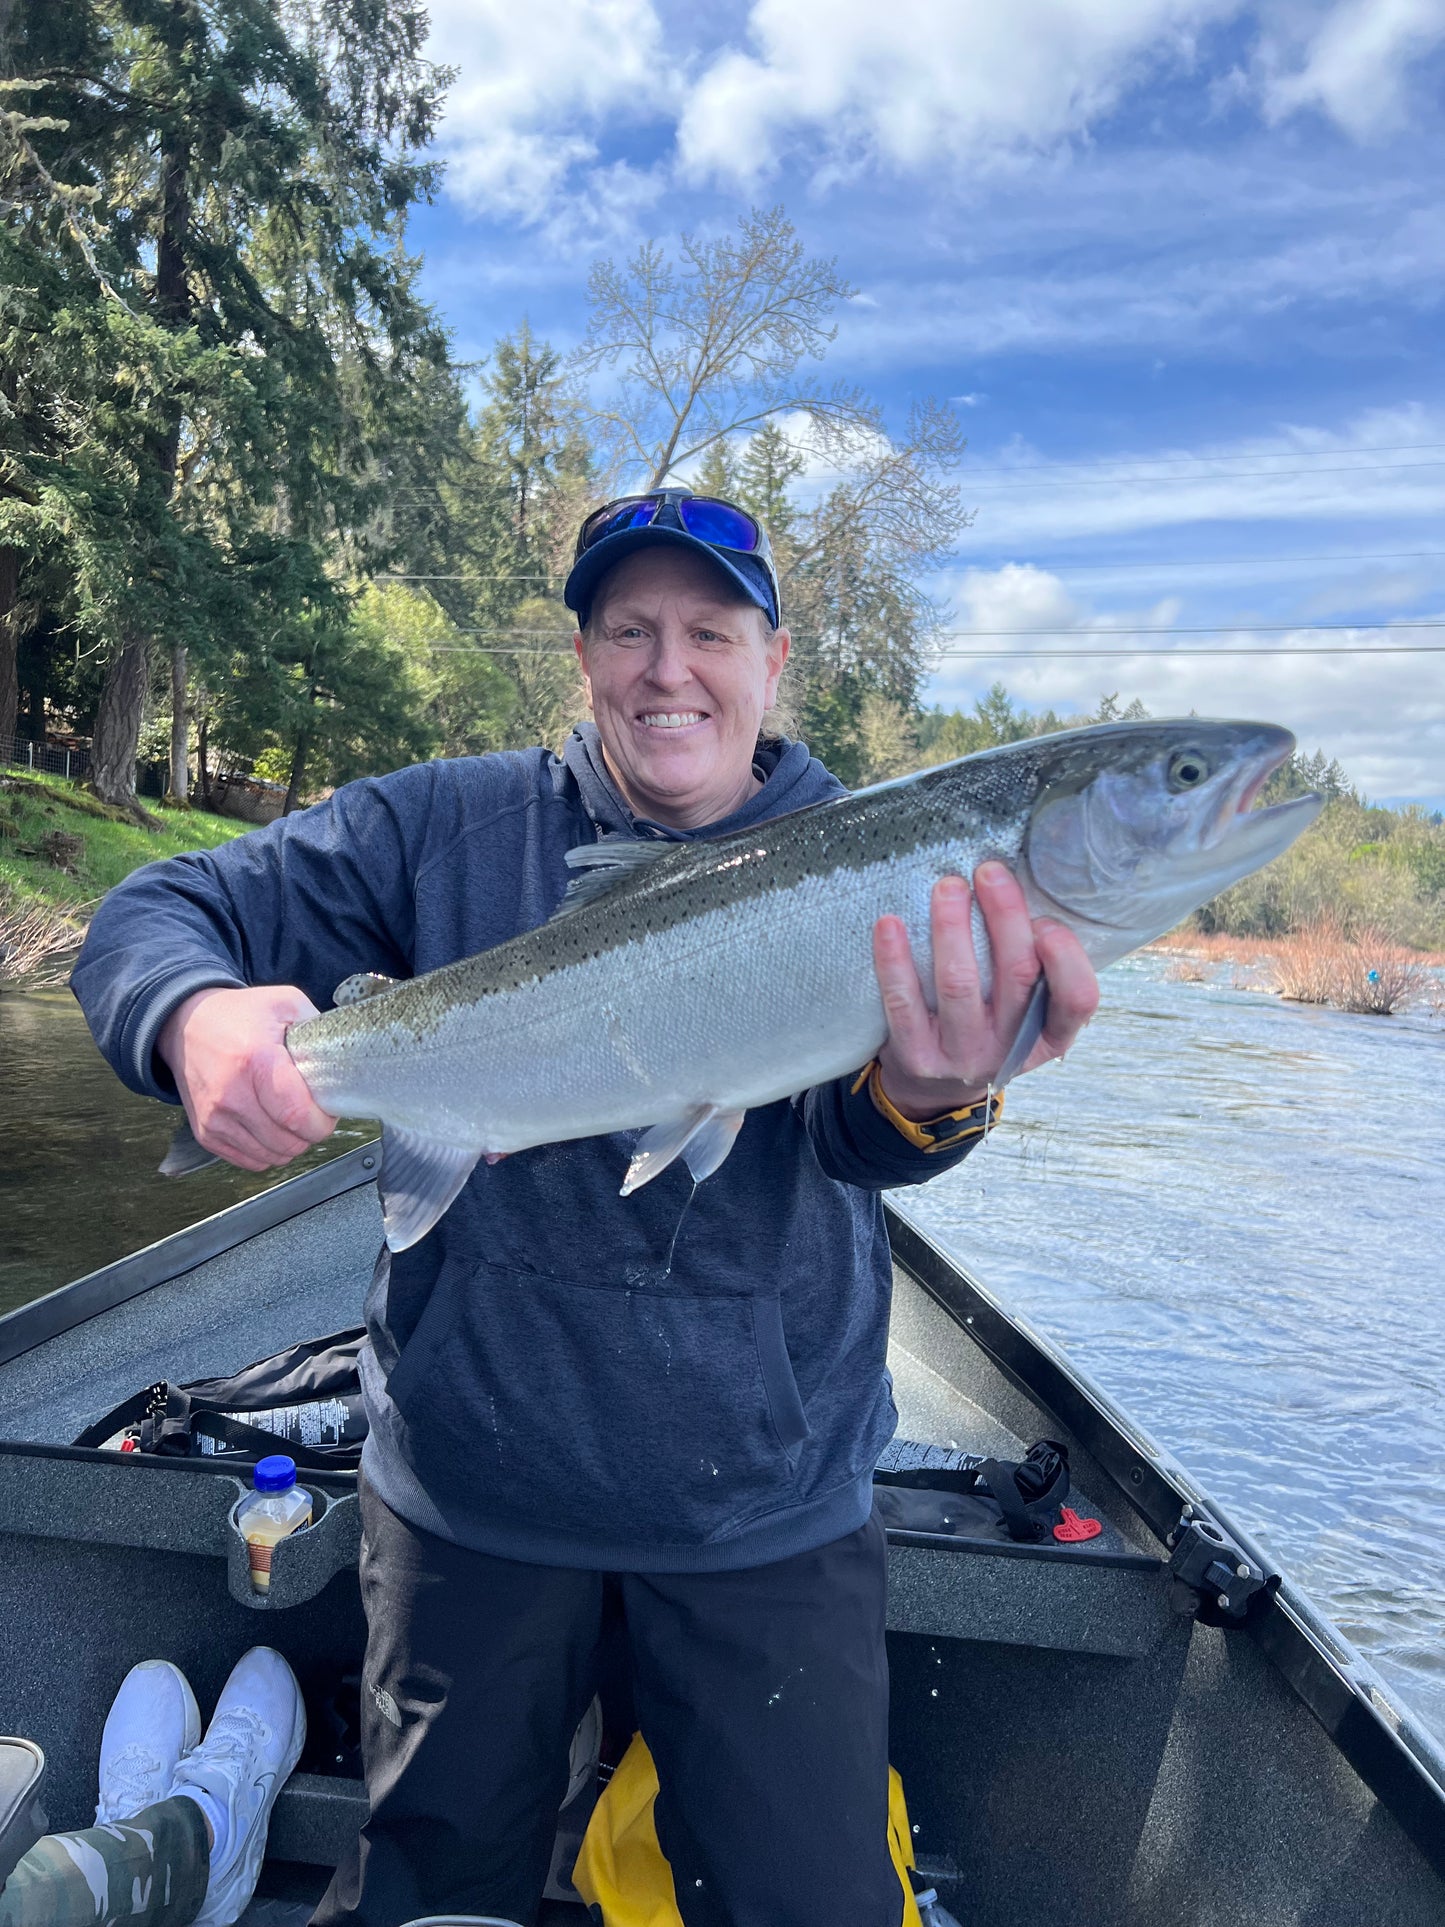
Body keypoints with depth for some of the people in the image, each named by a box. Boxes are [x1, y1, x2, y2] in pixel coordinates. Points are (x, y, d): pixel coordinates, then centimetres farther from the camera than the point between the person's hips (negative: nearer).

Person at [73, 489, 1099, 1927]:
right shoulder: (454, 829, -6)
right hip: (471, 1474, 1)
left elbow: (856, 1137, -23)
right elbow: (154, 915, -6)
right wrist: (198, 1016, -31)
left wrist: (929, 1090, -49)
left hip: (766, 1499, 0)